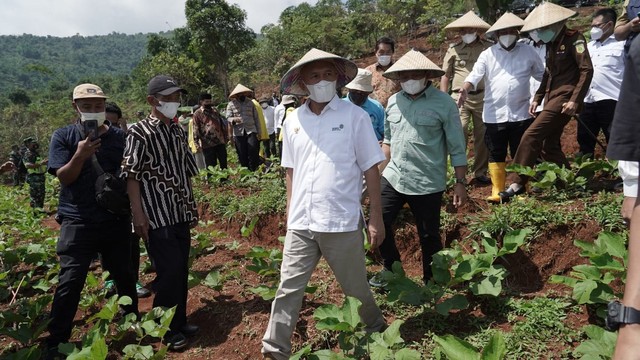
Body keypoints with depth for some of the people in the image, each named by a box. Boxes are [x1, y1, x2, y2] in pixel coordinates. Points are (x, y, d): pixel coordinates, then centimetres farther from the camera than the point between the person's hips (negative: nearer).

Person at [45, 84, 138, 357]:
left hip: (116, 220, 2)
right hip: (78, 222, -2)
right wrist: (80, 155, -25)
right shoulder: (63, 136, -1)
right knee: (69, 283, -1)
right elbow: (64, 177, -7)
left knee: (124, 276, 13)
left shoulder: (119, 136, 3)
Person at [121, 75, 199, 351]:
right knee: (169, 271, -4)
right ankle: (163, 329, 14)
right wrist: (138, 215, -15)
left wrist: (192, 206, 15)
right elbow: (131, 176, -10)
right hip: (157, 215, -6)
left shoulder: (178, 131, 12)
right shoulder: (140, 132, -7)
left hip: (180, 213, 6)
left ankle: (179, 322, 26)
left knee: (182, 269, 11)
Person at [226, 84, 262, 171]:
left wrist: (258, 131, 8)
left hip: (251, 131, 0)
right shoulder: (231, 104, 6)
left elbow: (256, 117, 12)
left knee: (253, 151, -13)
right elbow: (228, 118, 0)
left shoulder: (250, 103, 12)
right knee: (242, 154, 2)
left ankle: (254, 170, 0)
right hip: (238, 132, 0)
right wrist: (234, 119, -24)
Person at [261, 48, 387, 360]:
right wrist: (290, 213, 13)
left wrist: (376, 218, -5)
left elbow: (370, 169, -3)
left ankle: (378, 330, 42)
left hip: (342, 223, -2)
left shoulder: (354, 116, -5)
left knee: (356, 288, 15)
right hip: (300, 224, 3)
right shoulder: (293, 121, 6)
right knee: (288, 290, 7)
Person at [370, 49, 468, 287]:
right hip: (393, 178, 5)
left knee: (429, 237, 8)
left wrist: (460, 182, -8)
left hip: (427, 184, -4)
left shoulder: (444, 104, -8)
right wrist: (381, 168, 17)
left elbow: (457, 148, -6)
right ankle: (392, 270, 30)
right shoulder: (393, 102, 6)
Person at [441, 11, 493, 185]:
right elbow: (445, 76, 10)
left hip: (482, 98, 1)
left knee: (482, 137, 7)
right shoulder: (453, 49, 8)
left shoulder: (488, 47, 7)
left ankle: (480, 173, 18)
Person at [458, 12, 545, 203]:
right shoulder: (487, 54, 3)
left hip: (520, 114, 0)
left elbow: (542, 75, 15)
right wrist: (465, 89, -30)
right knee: (496, 155, 7)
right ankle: (497, 190, 18)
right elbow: (475, 75, -11)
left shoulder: (528, 51, 7)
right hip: (494, 114, 0)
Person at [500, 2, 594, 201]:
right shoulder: (551, 43, 17)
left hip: (565, 97, -9)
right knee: (549, 146, 10)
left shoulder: (573, 38, -8)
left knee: (531, 136, -18)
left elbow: (587, 70, -14)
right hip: (552, 97, 9)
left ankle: (517, 183, -14)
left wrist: (575, 100, -20)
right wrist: (537, 98, 17)